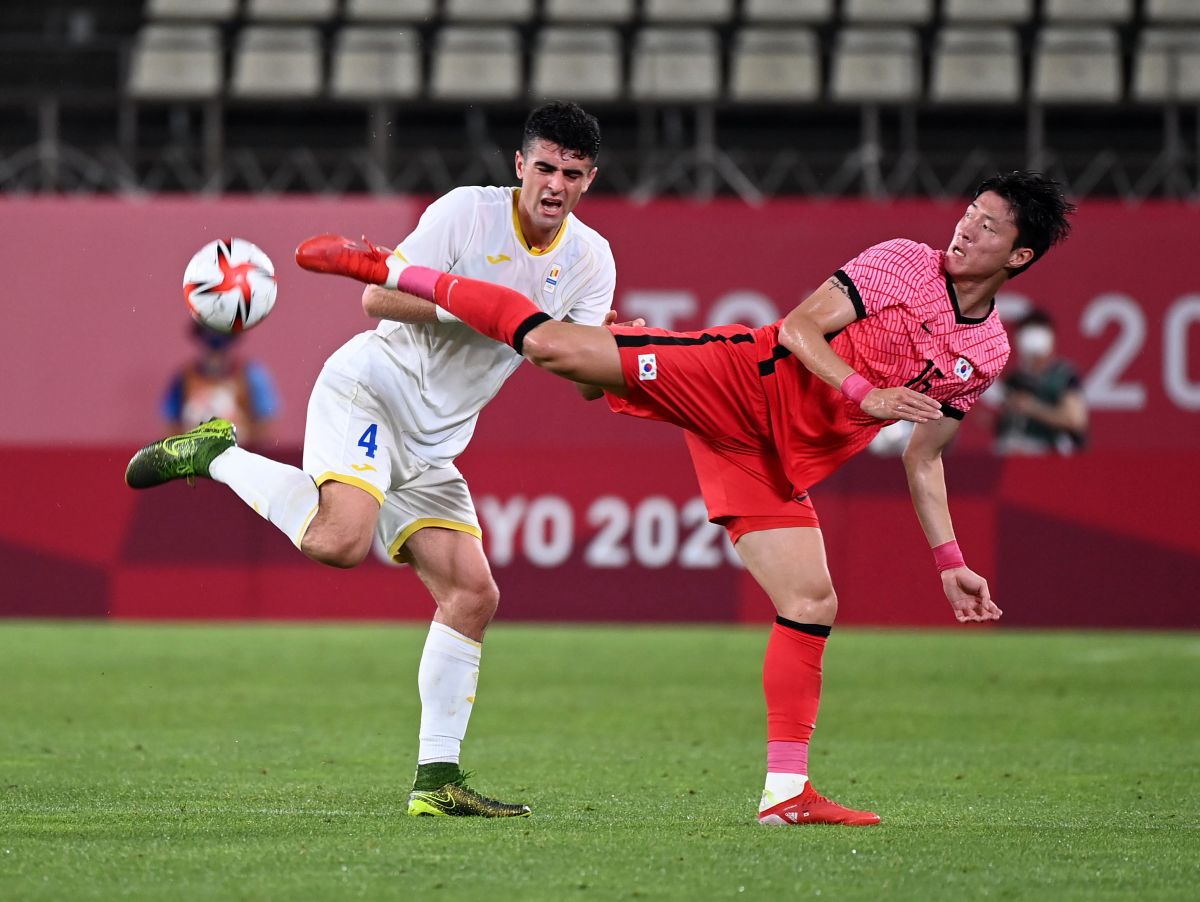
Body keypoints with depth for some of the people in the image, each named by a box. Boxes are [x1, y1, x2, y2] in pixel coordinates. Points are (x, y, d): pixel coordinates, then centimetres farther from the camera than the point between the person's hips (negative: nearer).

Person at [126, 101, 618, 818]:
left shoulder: (590, 260, 4)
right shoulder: (469, 211, -11)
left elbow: (589, 376, -2)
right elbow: (378, 296, -15)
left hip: (432, 446, 6)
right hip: (369, 385, -6)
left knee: (473, 595, -3)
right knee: (341, 540, -32)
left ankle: (437, 780, 3)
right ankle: (216, 456, -7)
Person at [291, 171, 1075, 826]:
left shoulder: (988, 354, 11)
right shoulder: (904, 262, -3)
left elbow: (924, 457, 19)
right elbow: (800, 326, -8)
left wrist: (950, 564, 14)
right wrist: (865, 395, -21)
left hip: (779, 466, 4)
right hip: (740, 379, -4)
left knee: (813, 605, -8)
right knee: (560, 347, -19)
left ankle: (786, 791, -1)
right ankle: (386, 270, -6)